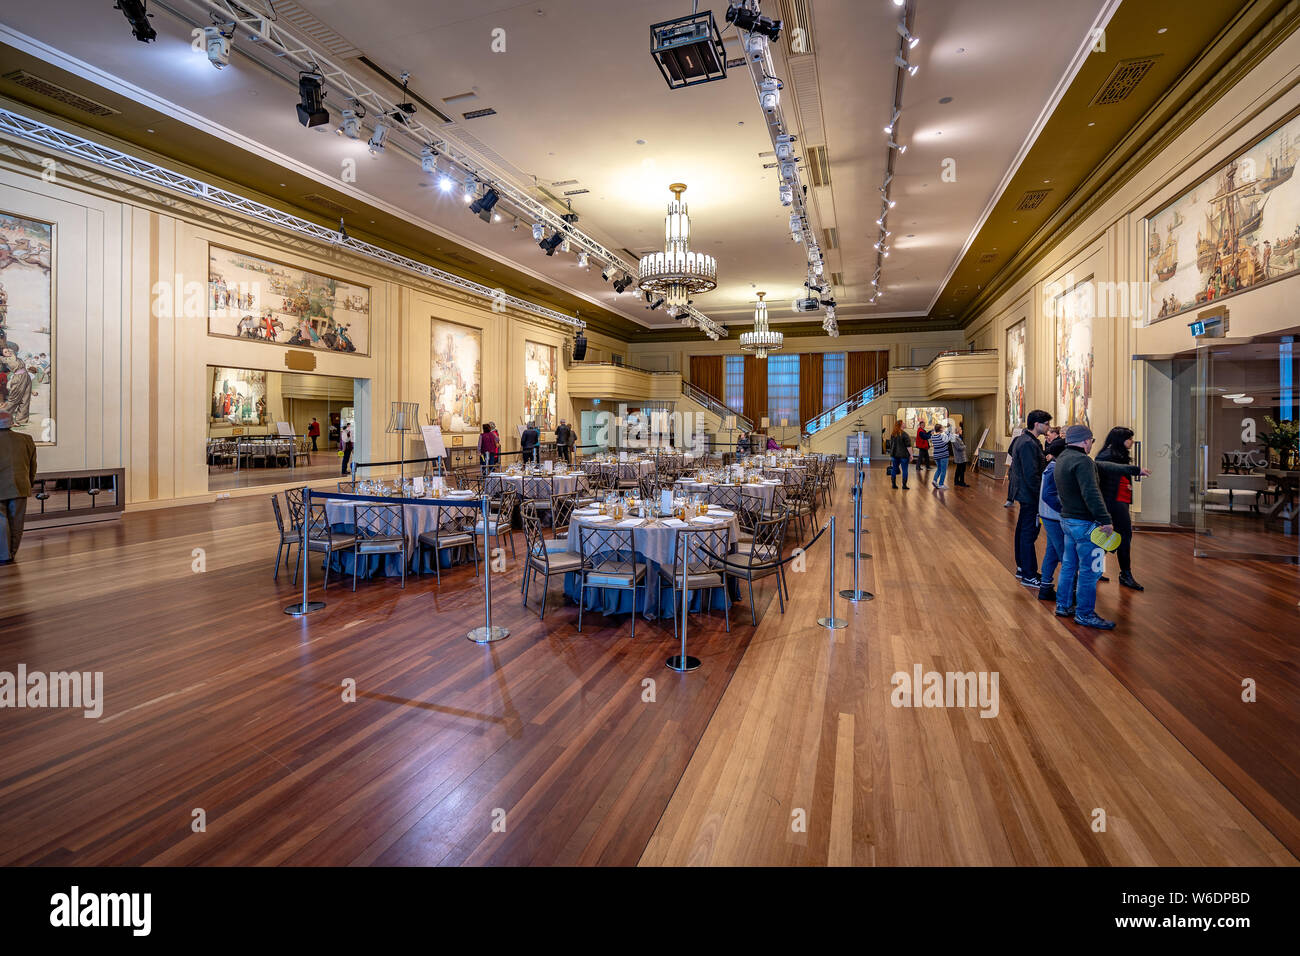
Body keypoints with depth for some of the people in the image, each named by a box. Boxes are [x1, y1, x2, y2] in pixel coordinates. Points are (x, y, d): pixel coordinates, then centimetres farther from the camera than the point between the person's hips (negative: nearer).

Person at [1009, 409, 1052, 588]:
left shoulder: (1022, 439, 12)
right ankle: (1029, 576, 1)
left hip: (1023, 493, 11)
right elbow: (1032, 475, -23)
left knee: (1023, 530, 17)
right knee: (1029, 533, -5)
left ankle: (1022, 568, 29)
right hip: (1030, 495, -11)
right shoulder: (1028, 444, -20)